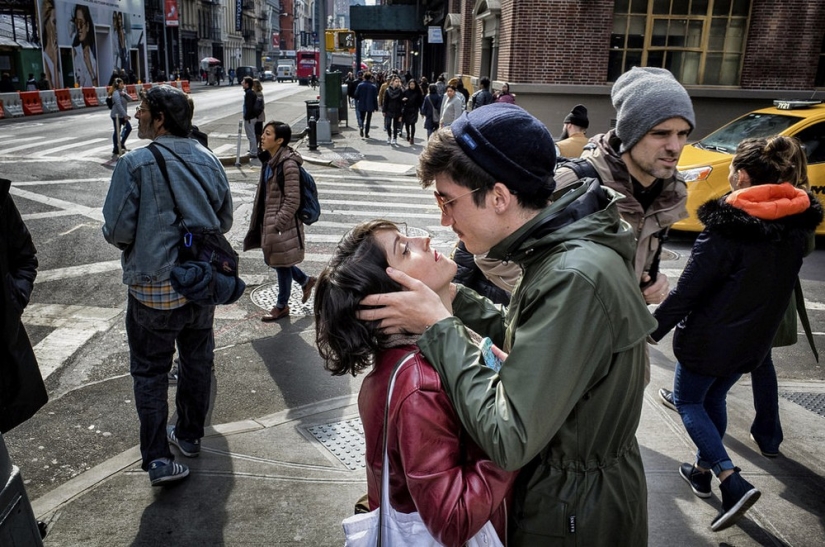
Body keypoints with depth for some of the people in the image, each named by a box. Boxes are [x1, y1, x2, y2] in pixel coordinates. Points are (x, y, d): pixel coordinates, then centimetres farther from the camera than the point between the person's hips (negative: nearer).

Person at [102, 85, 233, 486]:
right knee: (197, 360, 19)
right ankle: (189, 435, 35)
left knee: (150, 370, 9)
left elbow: (117, 231, -16)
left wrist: (139, 247, 5)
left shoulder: (135, 164, -17)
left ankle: (157, 458, 10)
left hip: (154, 288, -5)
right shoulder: (208, 160, 0)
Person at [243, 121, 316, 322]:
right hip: (268, 220, 9)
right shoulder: (269, 160, 7)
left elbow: (292, 201, -20)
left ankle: (282, 306, 23)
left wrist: (277, 224, -19)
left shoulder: (288, 164, -20)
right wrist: (262, 221, 16)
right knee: (273, 261, 18)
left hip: (282, 223, -9)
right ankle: (306, 281, 38)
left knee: (281, 264, 6)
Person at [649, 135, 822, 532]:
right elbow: (777, 283, 10)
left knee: (688, 401, 12)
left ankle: (732, 481, 0)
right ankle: (703, 470, 39)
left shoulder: (727, 226, -24)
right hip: (754, 339, 7)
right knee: (714, 399, 25)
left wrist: (652, 330, -11)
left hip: (710, 337, -7)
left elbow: (686, 291, -21)